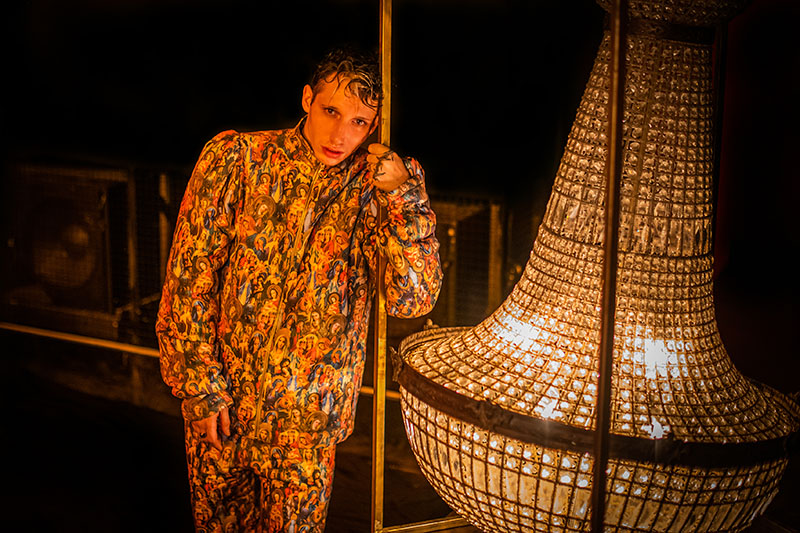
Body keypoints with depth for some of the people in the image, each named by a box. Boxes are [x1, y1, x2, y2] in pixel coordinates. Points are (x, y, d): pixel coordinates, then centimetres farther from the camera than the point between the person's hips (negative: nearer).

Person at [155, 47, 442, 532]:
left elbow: (412, 299, -17)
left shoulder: (372, 189, -8)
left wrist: (405, 196, -25)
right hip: (221, 402, 1)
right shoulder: (234, 158, -9)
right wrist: (201, 384, -9)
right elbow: (189, 279, -7)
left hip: (307, 417, 0)